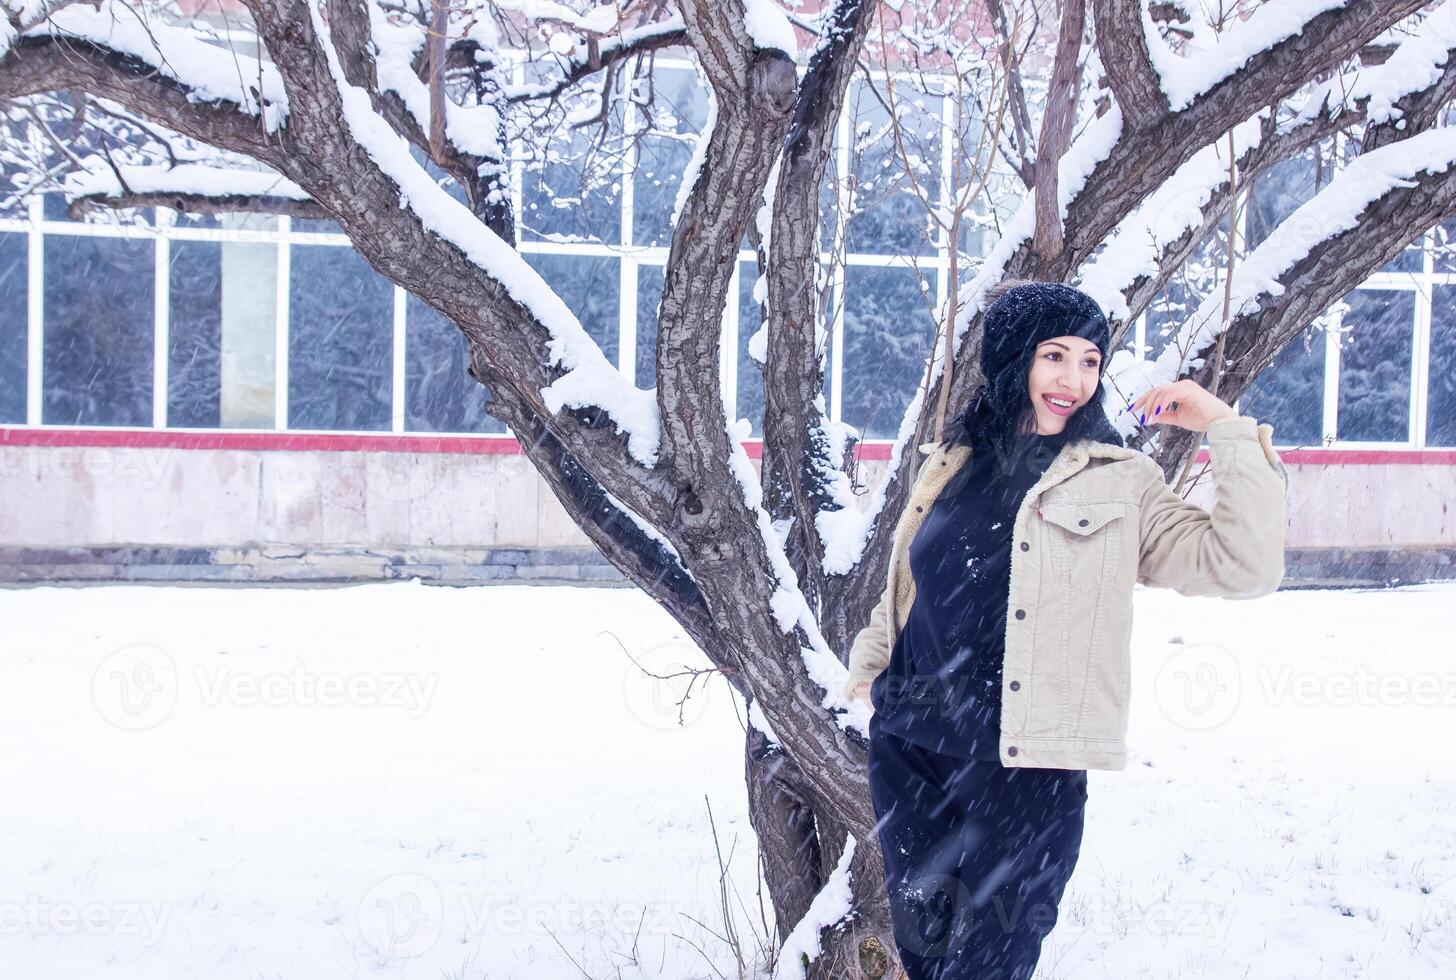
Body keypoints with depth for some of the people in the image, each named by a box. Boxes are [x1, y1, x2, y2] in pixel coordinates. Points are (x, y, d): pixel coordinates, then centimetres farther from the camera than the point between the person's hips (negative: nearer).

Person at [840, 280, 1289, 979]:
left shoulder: (1120, 484, -1)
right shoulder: (950, 465, 10)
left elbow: (1245, 567, -11)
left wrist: (1229, 429, -13)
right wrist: (868, 666, 20)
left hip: (1026, 773, -4)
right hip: (908, 755, 4)